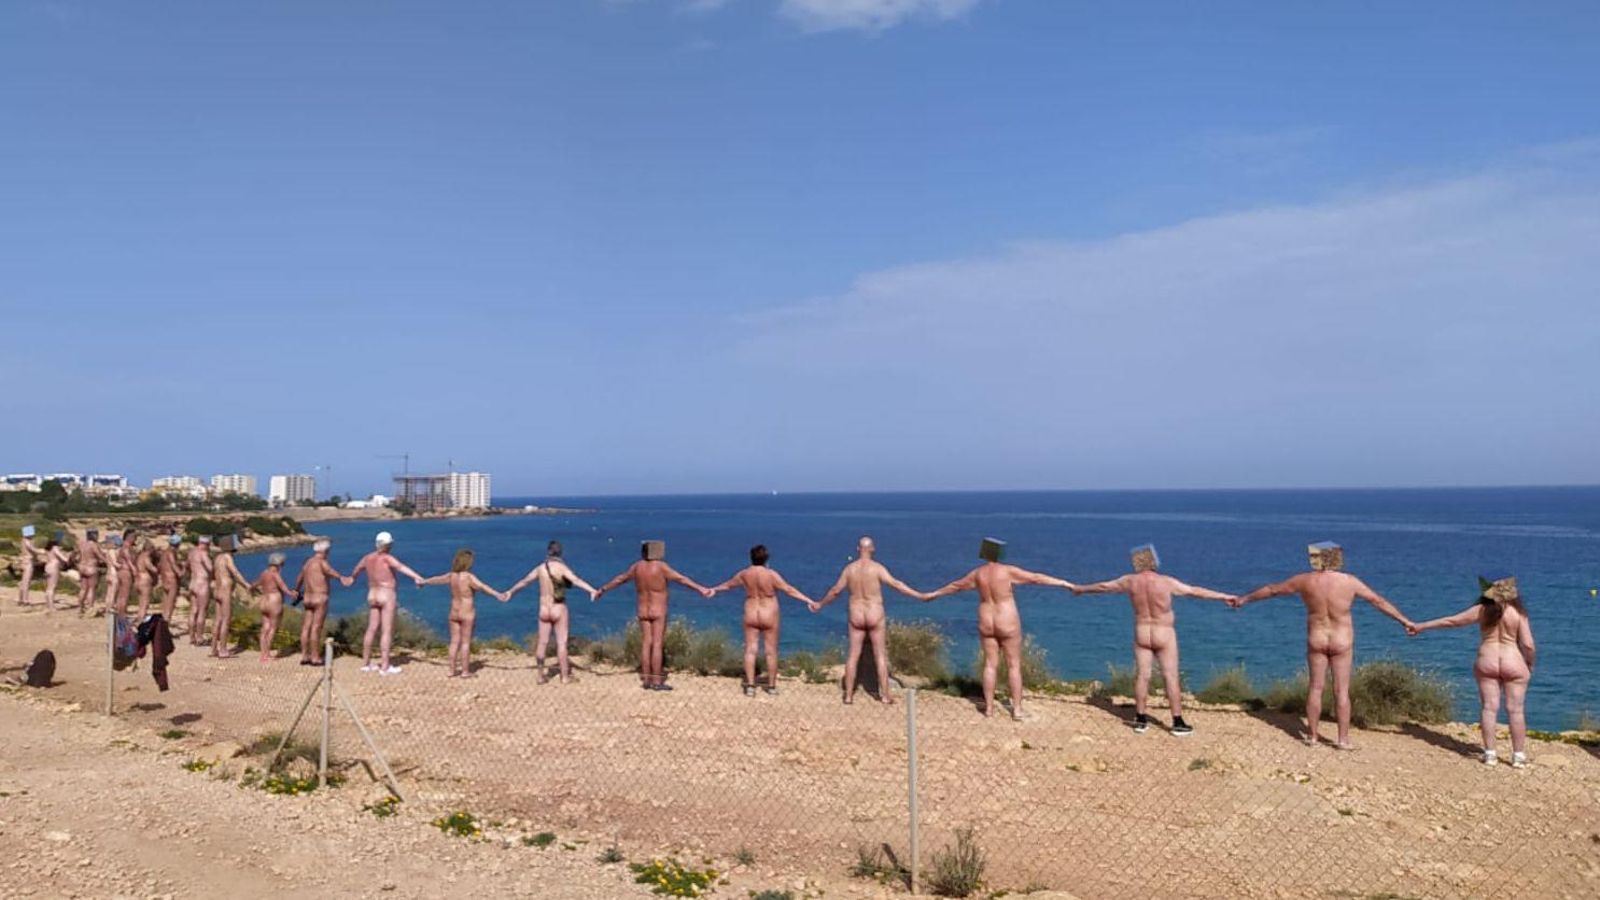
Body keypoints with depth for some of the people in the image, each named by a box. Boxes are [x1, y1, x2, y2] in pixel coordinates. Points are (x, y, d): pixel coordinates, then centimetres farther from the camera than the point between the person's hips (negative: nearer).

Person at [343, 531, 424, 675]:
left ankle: (365, 663, 19)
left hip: (372, 595, 7)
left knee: (372, 629, 13)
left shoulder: (368, 558, 9)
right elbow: (401, 567, -32)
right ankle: (384, 666, -6)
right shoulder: (387, 558, -13)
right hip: (387, 595, -7)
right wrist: (416, 577, -48)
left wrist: (351, 578, 53)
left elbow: (357, 569, 29)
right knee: (387, 631, -5)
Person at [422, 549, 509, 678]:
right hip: (467, 613, -6)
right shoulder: (469, 577, -15)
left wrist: (424, 581, 42)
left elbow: (437, 579, 22)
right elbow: (483, 587, -30)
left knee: (454, 642, 11)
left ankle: (452, 670, 15)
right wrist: (498, 595, -42)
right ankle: (465, 671, 3)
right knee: (466, 642, 0)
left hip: (454, 613, 6)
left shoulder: (451, 576, 4)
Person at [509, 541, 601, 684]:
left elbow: (524, 581, 20)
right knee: (561, 643, 0)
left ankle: (541, 675, 19)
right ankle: (565, 676, 3)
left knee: (542, 643, 11)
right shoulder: (561, 567, -11)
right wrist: (592, 590, -40)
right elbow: (576, 580, -28)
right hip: (559, 609, -5)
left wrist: (511, 591, 36)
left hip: (544, 609, 5)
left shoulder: (540, 568, 5)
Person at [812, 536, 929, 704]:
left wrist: (821, 604, 24)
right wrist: (919, 595, -16)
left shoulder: (849, 569, 1)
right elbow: (896, 584, -17)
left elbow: (835, 591, 8)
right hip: (875, 615, -3)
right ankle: (884, 695, 3)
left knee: (853, 656, 8)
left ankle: (849, 695, 10)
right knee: (881, 656, 4)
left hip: (856, 616, 3)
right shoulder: (877, 568, -10)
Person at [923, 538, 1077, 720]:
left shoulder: (977, 573, 1)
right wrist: (1062, 582, -7)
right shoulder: (1007, 571, -13)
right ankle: (1017, 709, 3)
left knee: (990, 665, 10)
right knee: (1014, 666, 3)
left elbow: (955, 586, 14)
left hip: (986, 623, 4)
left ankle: (989, 707, 13)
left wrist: (935, 594, 30)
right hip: (1007, 624, -4)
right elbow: (1036, 578, -12)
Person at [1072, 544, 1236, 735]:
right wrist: (1224, 596, -3)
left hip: (1141, 633, 3)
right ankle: (1178, 723, 2)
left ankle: (1141, 720, 13)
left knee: (1142, 675, 8)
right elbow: (1195, 591, -11)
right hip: (1164, 634, -3)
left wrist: (1081, 588, 26)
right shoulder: (1165, 582, -15)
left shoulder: (1130, 581, -4)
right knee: (1171, 678, 0)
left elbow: (1104, 586, 10)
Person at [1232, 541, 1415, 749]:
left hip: (1316, 639, 1)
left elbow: (1271, 590, 3)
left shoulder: (1305, 580, -7)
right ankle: (1343, 739, 6)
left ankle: (1312, 735, 16)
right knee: (1341, 690, 3)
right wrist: (1404, 621, 11)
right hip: (1342, 642, -1)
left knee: (1315, 687, 9)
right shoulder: (1349, 582, -10)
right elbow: (1379, 601, -1)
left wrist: (1244, 599, 16)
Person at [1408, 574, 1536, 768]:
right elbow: (1528, 645, -9)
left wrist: (1421, 626, 13)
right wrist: (1530, 664, 11)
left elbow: (1451, 620, 4)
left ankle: (1490, 753, 5)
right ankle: (1518, 755, 6)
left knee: (1489, 707, 4)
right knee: (1515, 710, 4)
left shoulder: (1482, 610, -1)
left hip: (1487, 662, 1)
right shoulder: (1518, 613, -6)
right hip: (1513, 663, -1)